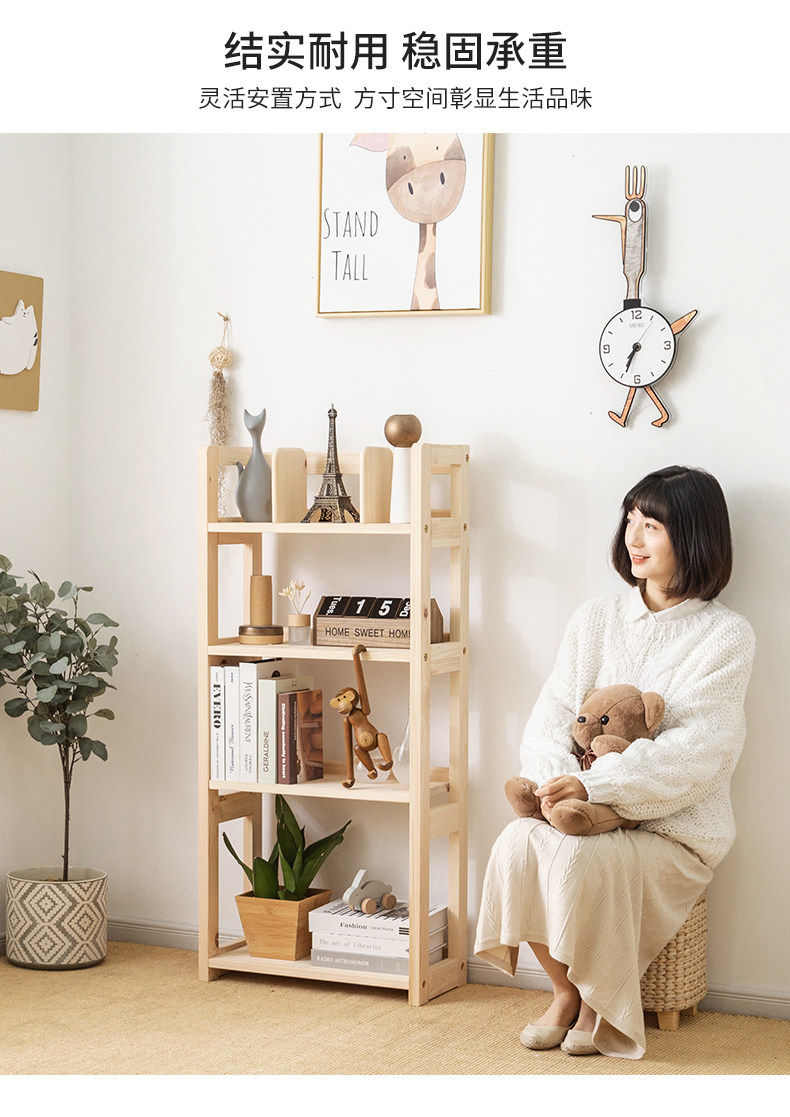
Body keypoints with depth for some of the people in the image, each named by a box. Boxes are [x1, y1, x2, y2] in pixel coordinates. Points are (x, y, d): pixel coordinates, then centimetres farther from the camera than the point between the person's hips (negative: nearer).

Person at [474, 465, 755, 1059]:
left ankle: (604, 998, -2)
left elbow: (696, 753, -16)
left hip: (674, 829, -4)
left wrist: (594, 784, -26)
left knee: (578, 859, -31)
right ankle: (565, 989, -2)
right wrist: (557, 781, -19)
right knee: (518, 843, -27)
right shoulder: (595, 618, 10)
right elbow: (550, 718, 4)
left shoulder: (725, 636, -5)